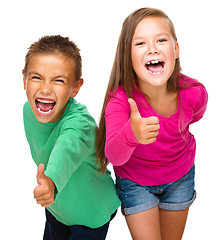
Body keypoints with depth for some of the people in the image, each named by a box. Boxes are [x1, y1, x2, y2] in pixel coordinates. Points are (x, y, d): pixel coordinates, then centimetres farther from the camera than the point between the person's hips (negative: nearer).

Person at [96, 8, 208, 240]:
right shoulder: (120, 99, -32)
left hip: (180, 177, 3)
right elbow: (114, 156, -45)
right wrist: (131, 134, -66)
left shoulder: (194, 94, -26)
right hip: (135, 182, -3)